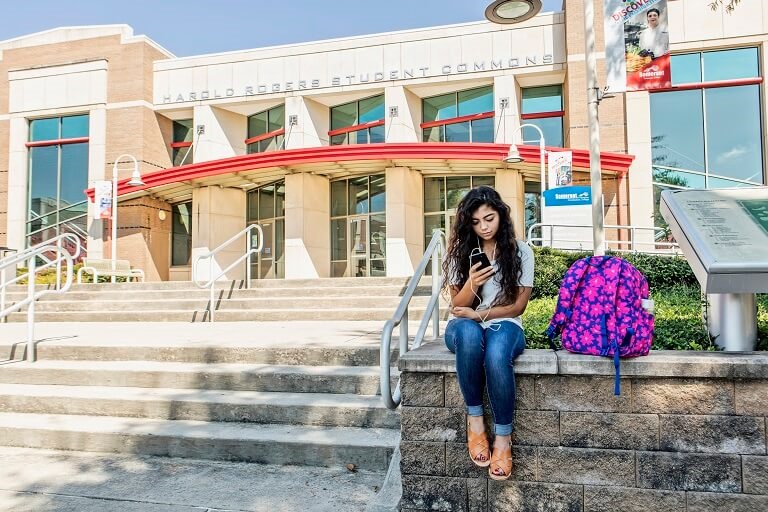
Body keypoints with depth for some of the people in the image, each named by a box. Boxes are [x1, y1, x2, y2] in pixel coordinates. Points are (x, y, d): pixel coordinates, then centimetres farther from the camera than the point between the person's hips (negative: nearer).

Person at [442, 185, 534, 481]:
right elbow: (457, 306, 0)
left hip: (504, 325, -1)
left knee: (497, 351, -39)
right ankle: (474, 417, -24)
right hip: (464, 327, 1)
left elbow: (518, 305, 1)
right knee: (468, 333, -40)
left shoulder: (521, 252, 2)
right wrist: (472, 283, -20)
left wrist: (480, 314, -12)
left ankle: (503, 437, -25)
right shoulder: (461, 251, 4)